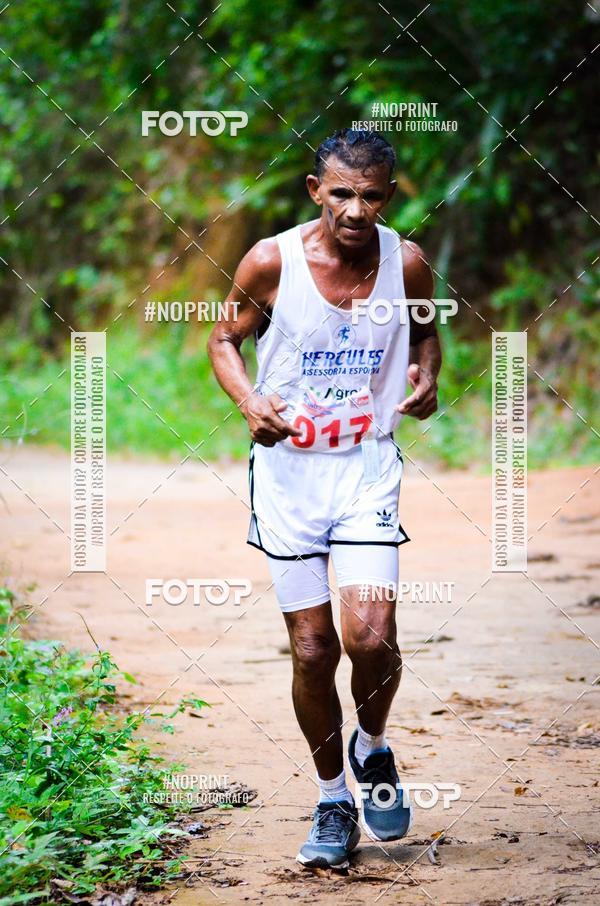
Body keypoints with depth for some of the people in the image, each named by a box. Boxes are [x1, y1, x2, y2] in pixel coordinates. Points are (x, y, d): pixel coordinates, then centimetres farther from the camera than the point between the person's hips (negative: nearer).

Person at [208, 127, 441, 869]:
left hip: (369, 467, 0)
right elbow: (225, 339, 4)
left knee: (370, 637, -15)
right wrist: (248, 399, -15)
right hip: (288, 468, 0)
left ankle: (373, 750, 18)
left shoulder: (406, 263, -5)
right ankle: (333, 802, 21)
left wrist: (426, 375, -7)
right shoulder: (271, 262, -10)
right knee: (312, 650, 2)